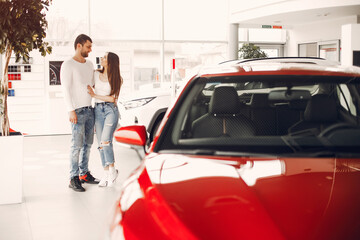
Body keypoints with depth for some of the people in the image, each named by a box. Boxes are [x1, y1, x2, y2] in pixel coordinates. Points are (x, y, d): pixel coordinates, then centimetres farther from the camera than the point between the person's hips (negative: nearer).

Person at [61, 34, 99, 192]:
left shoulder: (89, 65, 16)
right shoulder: (68, 65, -5)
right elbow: (66, 89, -11)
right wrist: (71, 110, -18)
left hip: (90, 110, 7)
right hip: (78, 111, -7)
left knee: (88, 144, 9)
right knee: (77, 145, -8)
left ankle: (84, 173, 17)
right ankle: (74, 178, -4)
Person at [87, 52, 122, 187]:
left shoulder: (117, 79, 0)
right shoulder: (96, 74, 10)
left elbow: (113, 98, -6)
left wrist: (94, 95, -9)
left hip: (111, 110, -4)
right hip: (98, 110, 4)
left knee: (105, 141, -19)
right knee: (100, 144, 0)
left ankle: (112, 170, -3)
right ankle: (106, 174, 7)